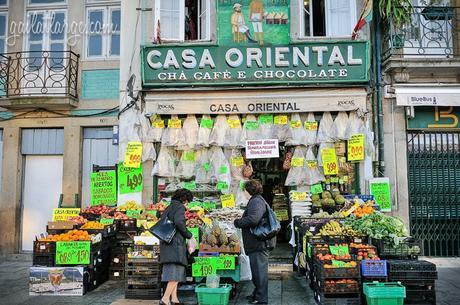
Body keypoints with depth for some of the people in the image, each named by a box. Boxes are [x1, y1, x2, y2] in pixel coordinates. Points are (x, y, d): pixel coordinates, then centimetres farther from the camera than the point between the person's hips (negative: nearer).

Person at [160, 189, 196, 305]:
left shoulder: (168, 208, 21)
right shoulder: (180, 207, -4)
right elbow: (179, 222, -19)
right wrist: (190, 236, -11)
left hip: (166, 242, 9)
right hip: (175, 243, -9)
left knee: (173, 271, 11)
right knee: (176, 271, -9)